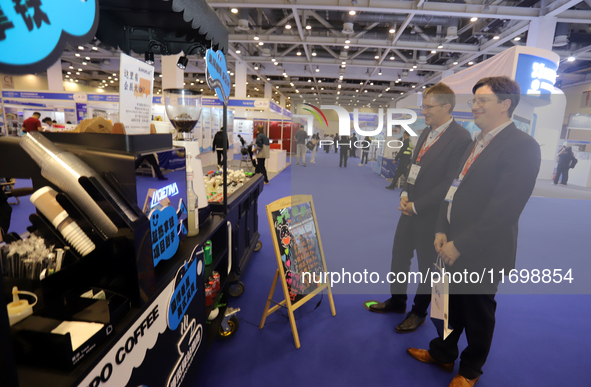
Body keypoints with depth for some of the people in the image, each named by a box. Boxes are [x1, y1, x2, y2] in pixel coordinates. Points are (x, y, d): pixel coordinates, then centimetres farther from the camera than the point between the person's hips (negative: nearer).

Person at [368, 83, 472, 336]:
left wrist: (416, 206, -17)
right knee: (399, 256, 18)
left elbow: (450, 184, -20)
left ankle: (419, 312, 34)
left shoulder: (461, 139, -17)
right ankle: (397, 301, 40)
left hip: (432, 215, -7)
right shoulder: (427, 132, 8)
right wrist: (405, 194, -1)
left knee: (427, 265, 12)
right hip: (411, 209, 8)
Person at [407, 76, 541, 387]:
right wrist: (442, 230, 0)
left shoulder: (521, 146, -16)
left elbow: (504, 208, -22)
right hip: (454, 246, 7)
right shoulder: (476, 142, 8)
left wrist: (461, 245, -19)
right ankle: (442, 354, 44)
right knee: (451, 304, 21)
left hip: (482, 252, -6)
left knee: (478, 313, 15)